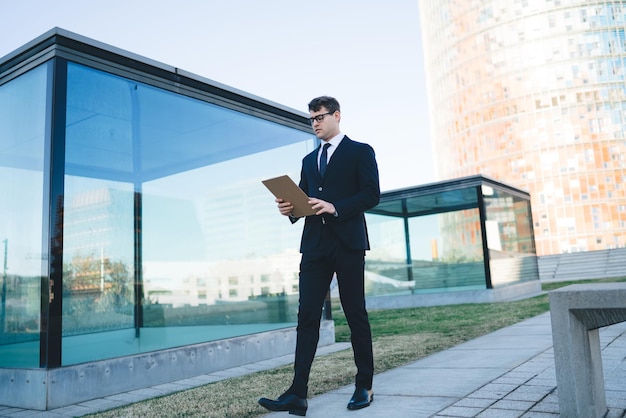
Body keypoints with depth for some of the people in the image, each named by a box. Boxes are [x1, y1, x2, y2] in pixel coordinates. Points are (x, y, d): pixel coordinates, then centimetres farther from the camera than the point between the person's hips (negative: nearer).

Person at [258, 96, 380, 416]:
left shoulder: (360, 151, 4)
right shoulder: (309, 160, 22)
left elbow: (371, 194, -7)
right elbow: (305, 199, 18)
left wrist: (335, 207, -19)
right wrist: (291, 208, -5)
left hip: (348, 242, -4)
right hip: (314, 244, 5)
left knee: (355, 315, 4)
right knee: (307, 317, -2)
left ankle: (364, 387, 16)